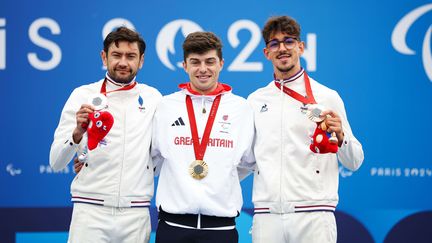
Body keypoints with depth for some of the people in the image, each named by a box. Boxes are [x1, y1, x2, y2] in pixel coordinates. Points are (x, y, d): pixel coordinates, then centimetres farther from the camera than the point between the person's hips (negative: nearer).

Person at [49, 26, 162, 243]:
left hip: (136, 214, 2)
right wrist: (78, 133, -21)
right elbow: (56, 162, -4)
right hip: (91, 210, -2)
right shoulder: (83, 95, 0)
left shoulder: (153, 98, 6)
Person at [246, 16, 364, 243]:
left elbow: (354, 162, 3)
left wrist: (340, 137, -14)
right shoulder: (255, 100, 13)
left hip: (312, 215, -3)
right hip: (266, 215, 3)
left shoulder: (327, 97, 3)